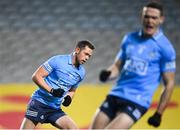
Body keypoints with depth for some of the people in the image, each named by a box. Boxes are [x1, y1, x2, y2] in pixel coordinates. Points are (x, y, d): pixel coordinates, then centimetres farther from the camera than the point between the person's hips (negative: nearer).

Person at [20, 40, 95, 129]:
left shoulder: (81, 72, 7)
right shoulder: (58, 61, -10)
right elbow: (36, 76, -11)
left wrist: (68, 98, -1)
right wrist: (51, 90, -22)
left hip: (55, 109, 5)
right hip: (39, 102, -5)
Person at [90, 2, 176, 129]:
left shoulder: (165, 48, -5)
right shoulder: (129, 39, 11)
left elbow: (169, 84, -3)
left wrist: (159, 114, -5)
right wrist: (108, 73, -6)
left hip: (137, 101, -6)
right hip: (115, 95, 6)